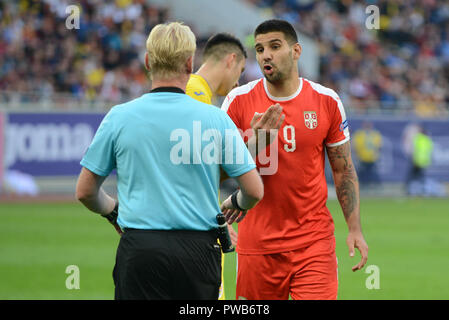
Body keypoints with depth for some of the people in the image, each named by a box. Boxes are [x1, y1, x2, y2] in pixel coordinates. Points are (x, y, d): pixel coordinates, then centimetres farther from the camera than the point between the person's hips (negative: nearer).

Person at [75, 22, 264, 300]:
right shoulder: (215, 119, -2)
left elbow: (85, 191, 7)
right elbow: (254, 191, 1)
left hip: (139, 249, 0)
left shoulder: (119, 117, 0)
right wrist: (237, 204, 25)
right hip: (198, 250, 0)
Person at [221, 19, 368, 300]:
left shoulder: (327, 101, 2)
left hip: (314, 240, 0)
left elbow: (344, 171, 8)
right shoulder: (239, 101, -1)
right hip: (257, 242, 0)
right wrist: (255, 143, -16)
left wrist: (355, 228, 1)